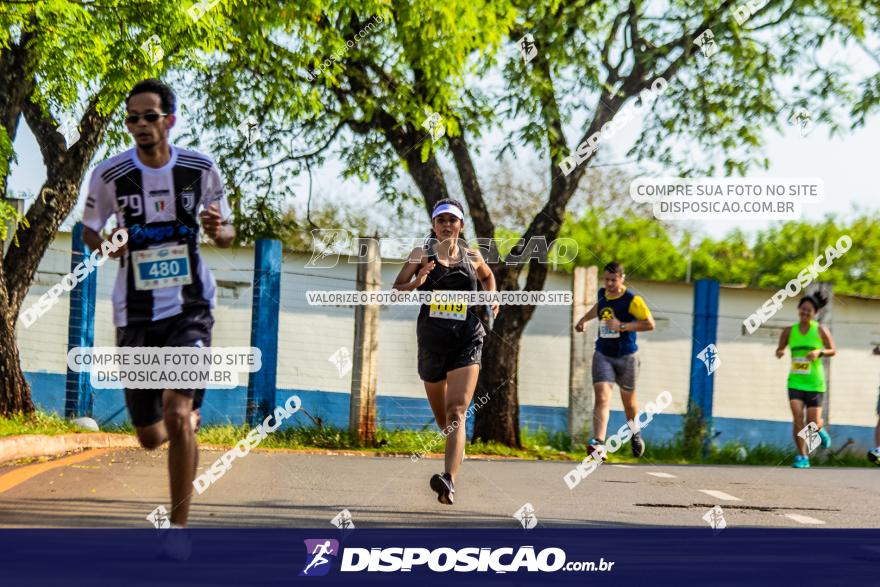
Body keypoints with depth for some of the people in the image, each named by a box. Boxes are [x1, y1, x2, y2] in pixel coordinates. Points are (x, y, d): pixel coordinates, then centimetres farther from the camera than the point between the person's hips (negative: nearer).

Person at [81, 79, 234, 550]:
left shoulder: (200, 169, -4)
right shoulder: (110, 175, -6)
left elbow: (225, 233, 9)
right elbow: (90, 231, 10)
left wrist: (218, 230, -14)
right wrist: (106, 243, -13)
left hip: (190, 305, -1)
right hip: (136, 312, 2)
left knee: (177, 416, -21)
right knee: (150, 437, 9)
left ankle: (179, 527, -10)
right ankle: (190, 415, 48)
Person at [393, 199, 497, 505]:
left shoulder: (472, 257, 7)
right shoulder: (422, 254, 2)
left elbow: (488, 276, 28)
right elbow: (396, 289, 4)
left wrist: (491, 299, 9)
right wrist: (416, 282, -17)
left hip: (467, 341, -1)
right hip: (432, 339, 1)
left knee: (456, 410, -19)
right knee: (441, 416, 15)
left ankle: (449, 482, -32)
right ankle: (459, 445, 50)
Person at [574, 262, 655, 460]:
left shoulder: (632, 300, -13)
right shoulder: (603, 294, 5)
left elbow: (650, 324, -17)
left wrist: (622, 326, -23)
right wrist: (584, 319, 24)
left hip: (626, 357, -3)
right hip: (603, 355, 3)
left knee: (628, 399, 15)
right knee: (602, 396, -16)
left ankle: (635, 433, 46)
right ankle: (598, 446, -27)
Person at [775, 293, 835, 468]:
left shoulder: (820, 330, -1)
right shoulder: (789, 331, 4)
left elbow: (833, 351, 5)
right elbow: (779, 350, 14)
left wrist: (819, 352, -15)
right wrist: (779, 352, -10)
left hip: (814, 382, -1)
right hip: (795, 381, 1)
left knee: (813, 423, -2)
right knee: (797, 418, -14)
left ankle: (820, 429, 38)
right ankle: (802, 457, -4)